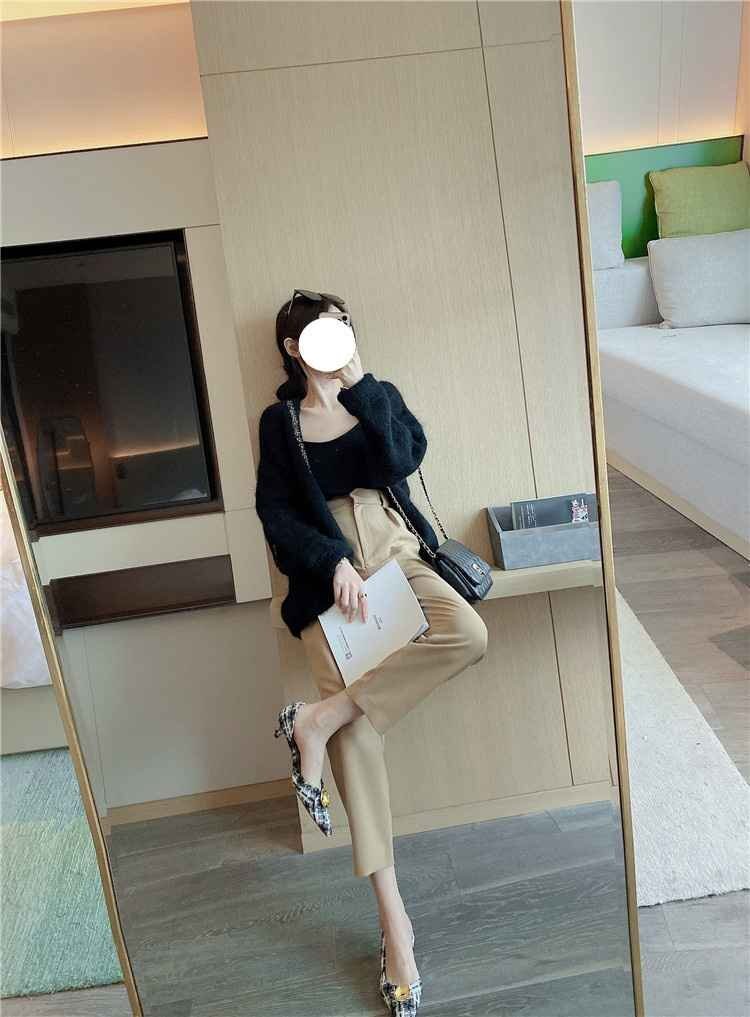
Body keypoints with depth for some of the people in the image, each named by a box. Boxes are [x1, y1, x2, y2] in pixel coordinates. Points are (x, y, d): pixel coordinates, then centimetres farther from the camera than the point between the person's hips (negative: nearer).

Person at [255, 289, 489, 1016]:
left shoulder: (378, 396, 13)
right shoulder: (280, 421, 10)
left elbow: (402, 458, -6)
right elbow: (277, 513, 2)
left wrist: (360, 385, -7)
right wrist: (333, 563, -13)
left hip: (395, 554, 2)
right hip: (329, 573, -2)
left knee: (469, 634, -31)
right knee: (359, 735, -16)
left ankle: (317, 719, -19)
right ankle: (393, 920, -6)